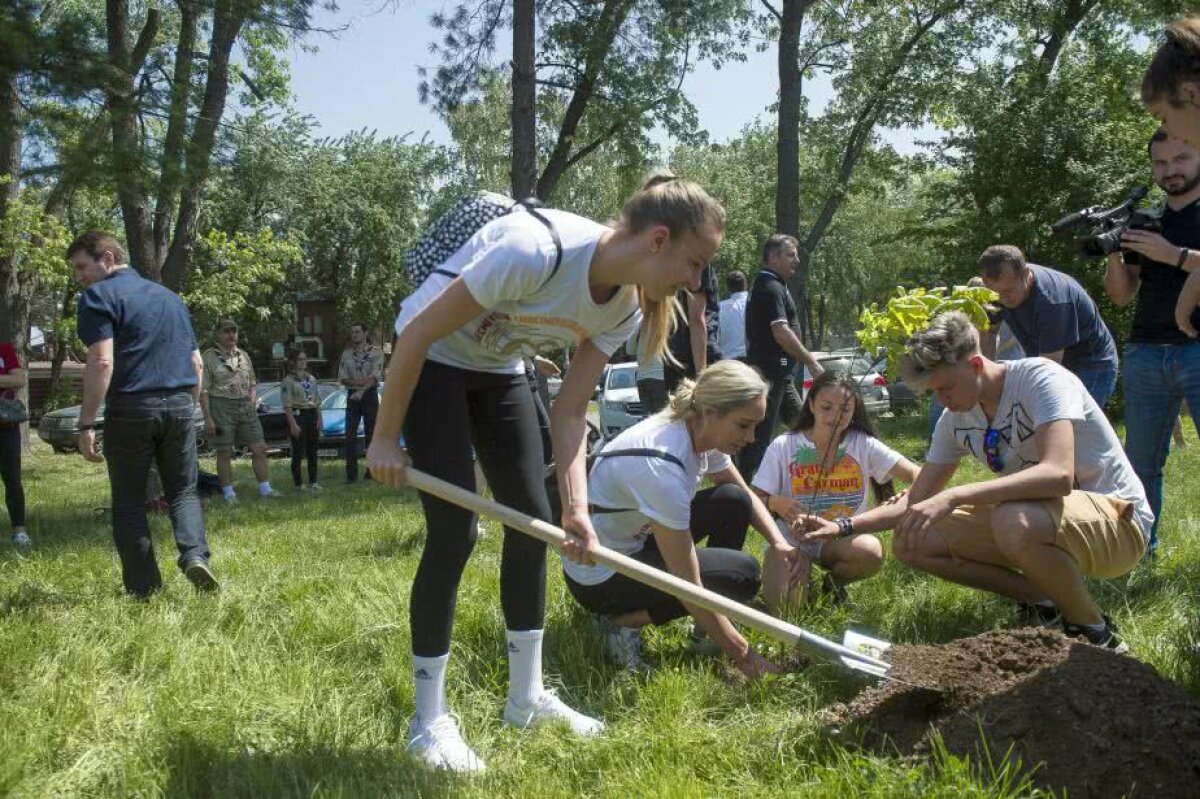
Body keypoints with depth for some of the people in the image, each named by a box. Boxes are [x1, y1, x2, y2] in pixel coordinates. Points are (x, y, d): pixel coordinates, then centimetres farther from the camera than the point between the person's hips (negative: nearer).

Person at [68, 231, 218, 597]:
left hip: (131, 408, -5)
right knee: (183, 492, 15)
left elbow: (102, 362, -15)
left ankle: (144, 591, 7)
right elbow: (196, 363, 19)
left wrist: (86, 424, -14)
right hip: (179, 405, 5)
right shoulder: (170, 297, 19)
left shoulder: (100, 296, -3)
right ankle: (195, 555, -11)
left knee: (129, 501, 7)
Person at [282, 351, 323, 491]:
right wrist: (293, 423, -18)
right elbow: (287, 405, -12)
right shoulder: (288, 381, -7)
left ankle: (313, 481, 15)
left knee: (312, 449, 8)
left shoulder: (312, 379, 13)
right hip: (297, 415, -6)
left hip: (312, 414, 6)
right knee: (298, 451, -3)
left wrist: (319, 419, 8)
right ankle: (298, 483, 4)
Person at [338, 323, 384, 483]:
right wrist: (360, 382, -14)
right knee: (350, 436, -2)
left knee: (371, 434, 1)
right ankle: (351, 473, 0)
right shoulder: (347, 354, 9)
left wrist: (361, 390, -26)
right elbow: (342, 378, 3)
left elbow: (375, 375, -13)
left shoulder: (376, 352, -2)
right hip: (352, 396, 3)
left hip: (369, 395, -3)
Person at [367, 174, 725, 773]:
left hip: (498, 371, 7)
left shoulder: (626, 307, -13)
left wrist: (575, 506, -22)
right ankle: (429, 720, 1)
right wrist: (386, 437, -20)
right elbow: (418, 332, -28)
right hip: (430, 361, -7)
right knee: (454, 531, -12)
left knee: (532, 520, 4)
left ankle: (526, 697, 18)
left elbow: (570, 411, -9)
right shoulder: (537, 251, -37)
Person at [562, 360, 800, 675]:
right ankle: (624, 621, -4)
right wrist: (740, 653, -23)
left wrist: (779, 542, -7)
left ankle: (709, 630, 6)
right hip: (599, 578, -9)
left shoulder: (699, 433, -8)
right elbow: (688, 583, -29)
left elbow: (746, 496, 12)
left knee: (734, 502, 1)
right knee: (743, 574, -13)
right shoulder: (662, 464, -33)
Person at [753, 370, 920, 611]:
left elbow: (917, 475, -8)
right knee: (785, 605, -29)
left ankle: (834, 584, 2)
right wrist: (774, 503, -31)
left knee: (871, 551, -33)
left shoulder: (864, 445, -4)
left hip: (842, 539, 2)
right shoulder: (783, 447, -7)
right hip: (791, 539, -2)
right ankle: (801, 575, 10)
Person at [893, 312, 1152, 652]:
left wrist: (954, 496, -43)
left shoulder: (1040, 378, -22)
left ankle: (1095, 631, -14)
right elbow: (916, 504, 7)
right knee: (913, 541, -5)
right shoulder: (955, 420, 2)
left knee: (1014, 521, -41)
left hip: (1117, 522, -8)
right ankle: (1042, 600, 4)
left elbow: (1058, 475, -38)